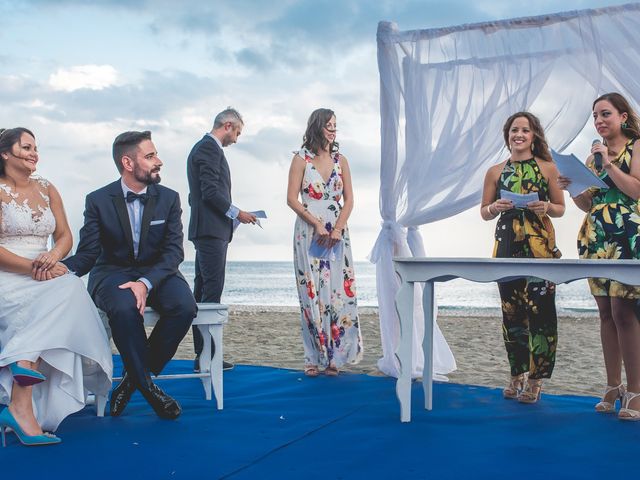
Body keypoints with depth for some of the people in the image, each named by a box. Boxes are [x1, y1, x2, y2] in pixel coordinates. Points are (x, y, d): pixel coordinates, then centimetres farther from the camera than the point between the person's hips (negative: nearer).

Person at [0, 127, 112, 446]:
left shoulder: (47, 190, 17)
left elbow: (65, 236, 13)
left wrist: (53, 257, -11)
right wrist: (33, 267, -22)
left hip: (42, 280, 5)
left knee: (69, 287, -30)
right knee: (67, 289, -31)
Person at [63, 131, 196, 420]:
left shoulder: (169, 198, 0)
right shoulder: (98, 200, -3)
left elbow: (174, 251, -8)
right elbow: (87, 253, -6)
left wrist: (146, 283, -27)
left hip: (157, 273, 2)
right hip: (113, 273, -2)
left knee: (184, 306, -30)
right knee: (124, 307, -37)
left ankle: (134, 375, -10)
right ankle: (146, 385, -18)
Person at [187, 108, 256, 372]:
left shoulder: (203, 147, 22)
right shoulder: (210, 148, -10)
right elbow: (210, 191, -19)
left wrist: (231, 214, 17)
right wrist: (236, 213, -9)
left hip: (206, 230, 11)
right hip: (211, 230, -11)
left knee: (203, 290, 9)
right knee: (212, 291, -10)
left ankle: (203, 354, 13)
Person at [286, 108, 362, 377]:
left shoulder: (340, 160, 11)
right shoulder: (301, 159, 2)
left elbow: (349, 199, 8)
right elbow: (292, 199, -4)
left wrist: (337, 229, -7)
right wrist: (317, 225, -12)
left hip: (337, 234, 3)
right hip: (309, 234, -3)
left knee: (339, 292, -2)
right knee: (312, 293, -3)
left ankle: (334, 357, 5)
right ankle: (314, 358, 2)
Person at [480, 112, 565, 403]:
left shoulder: (547, 168, 5)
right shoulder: (496, 172, 9)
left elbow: (560, 208, 8)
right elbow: (484, 212, 12)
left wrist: (546, 207, -12)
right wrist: (496, 207, -9)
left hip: (540, 246, -2)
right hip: (507, 245, 2)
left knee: (540, 310, -6)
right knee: (511, 311, 6)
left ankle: (535, 379, 3)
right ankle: (517, 374, 18)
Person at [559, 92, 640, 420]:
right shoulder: (593, 154, 18)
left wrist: (608, 163, -13)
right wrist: (569, 188, 0)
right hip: (596, 238, 6)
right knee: (606, 312, 6)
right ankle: (613, 387, 12)